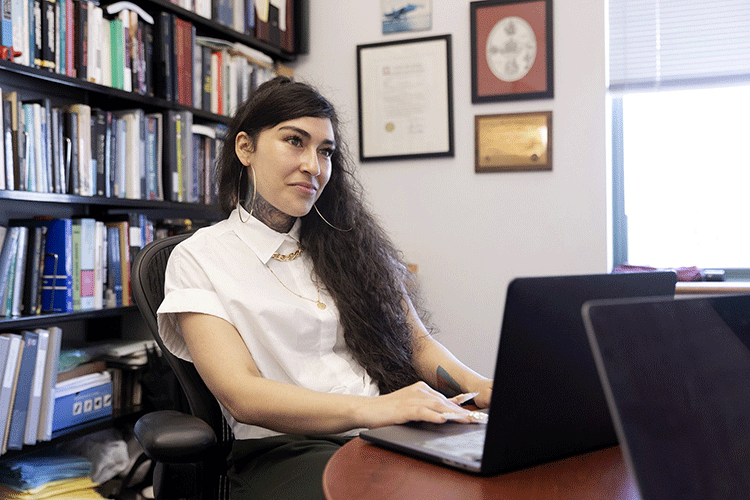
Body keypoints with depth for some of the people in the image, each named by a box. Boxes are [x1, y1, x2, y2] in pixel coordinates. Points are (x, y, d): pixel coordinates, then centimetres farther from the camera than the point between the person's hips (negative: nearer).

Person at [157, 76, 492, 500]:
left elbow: (418, 343, 17)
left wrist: (479, 386, -6)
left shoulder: (350, 241, 18)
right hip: (286, 448, -4)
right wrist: (371, 409, -24)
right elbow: (241, 394, -9)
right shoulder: (200, 258, 4)